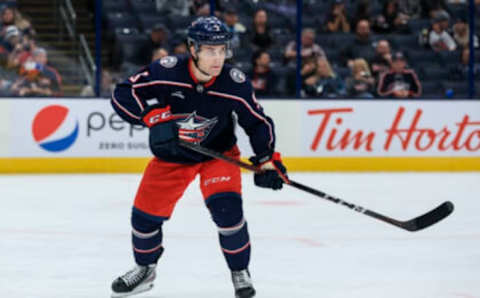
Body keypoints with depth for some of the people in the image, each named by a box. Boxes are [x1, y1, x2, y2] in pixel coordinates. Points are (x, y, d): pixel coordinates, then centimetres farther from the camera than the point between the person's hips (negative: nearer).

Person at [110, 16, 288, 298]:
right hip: (171, 154, 1)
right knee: (146, 212, 5)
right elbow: (122, 95, -22)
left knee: (227, 208, -23)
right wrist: (153, 115, -34)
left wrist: (267, 159, -15)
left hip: (218, 152, -1)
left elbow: (258, 122, -9)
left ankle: (240, 272, 1)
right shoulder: (166, 71, -27)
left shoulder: (235, 83, -23)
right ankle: (145, 269, 35)